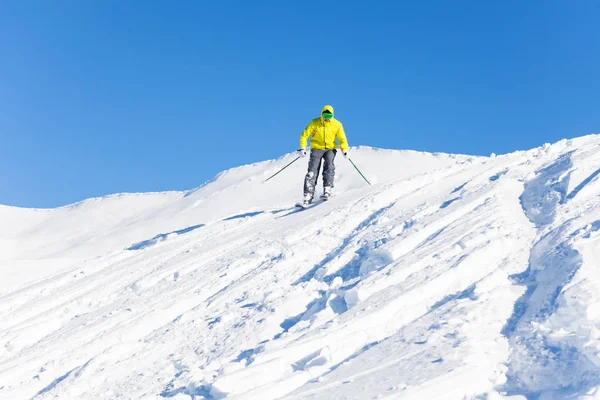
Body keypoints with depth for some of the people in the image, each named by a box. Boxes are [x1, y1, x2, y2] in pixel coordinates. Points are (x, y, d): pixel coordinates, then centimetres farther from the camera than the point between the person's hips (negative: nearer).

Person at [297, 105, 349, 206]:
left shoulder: (337, 124, -2)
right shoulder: (315, 123, -5)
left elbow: (342, 139, 1)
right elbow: (305, 135, -5)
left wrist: (344, 150, -16)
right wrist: (303, 148, -18)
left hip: (330, 149, 1)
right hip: (317, 148, -1)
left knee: (329, 166, -27)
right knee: (312, 172, -13)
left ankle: (327, 190, -30)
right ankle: (308, 196, -14)